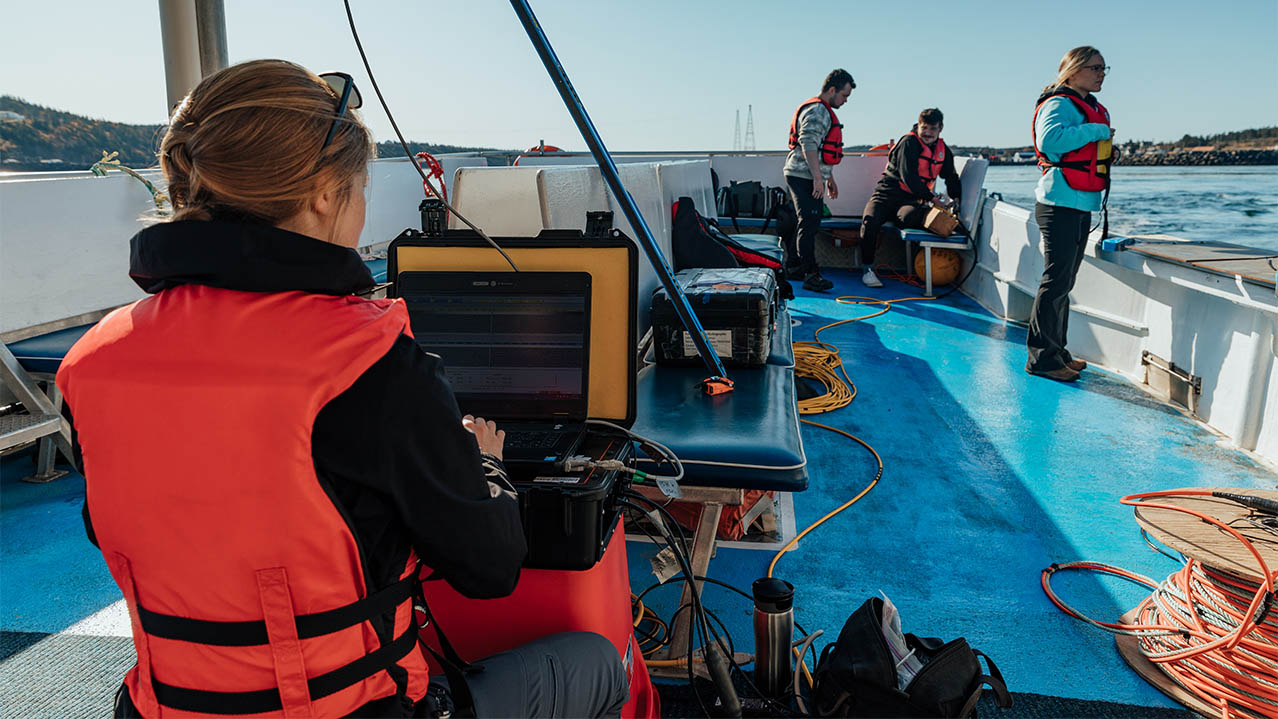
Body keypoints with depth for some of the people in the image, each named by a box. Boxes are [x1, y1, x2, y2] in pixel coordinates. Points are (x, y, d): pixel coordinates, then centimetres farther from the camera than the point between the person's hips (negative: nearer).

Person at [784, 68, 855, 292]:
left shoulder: (824, 111, 22)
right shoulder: (816, 110, -12)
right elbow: (808, 145, -23)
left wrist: (830, 178, 29)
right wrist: (818, 178, -27)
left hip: (812, 178, 11)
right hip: (803, 176, -11)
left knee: (809, 223, 14)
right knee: (809, 224, -12)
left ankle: (793, 266, 22)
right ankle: (810, 274, -12)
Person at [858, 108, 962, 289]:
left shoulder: (943, 150, 14)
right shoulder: (909, 142, -6)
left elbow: (952, 178, 24)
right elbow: (908, 176, -15)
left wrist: (956, 199, 8)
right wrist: (931, 197, -16)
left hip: (911, 200, 2)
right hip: (888, 193, -2)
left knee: (907, 217, -38)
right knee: (870, 220, -31)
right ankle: (868, 269, -18)